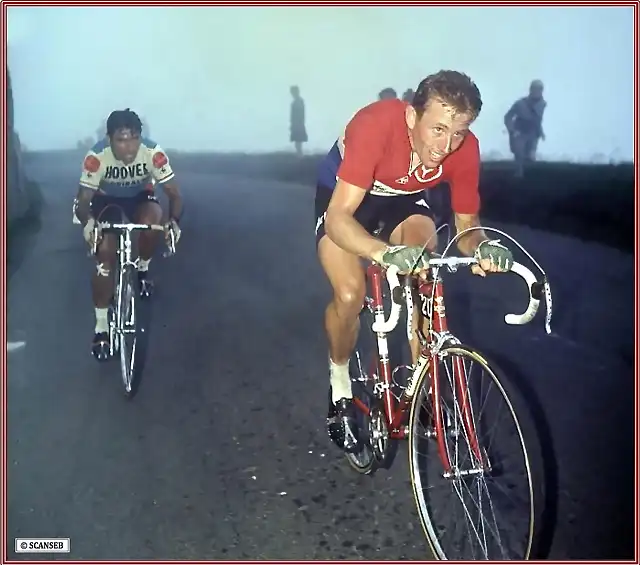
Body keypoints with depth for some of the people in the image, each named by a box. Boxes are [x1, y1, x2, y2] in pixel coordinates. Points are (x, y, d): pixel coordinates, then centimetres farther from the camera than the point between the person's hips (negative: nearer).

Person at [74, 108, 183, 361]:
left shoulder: (153, 153, -31)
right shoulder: (96, 156, -33)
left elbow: (174, 193, -27)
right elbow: (83, 198, -29)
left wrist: (174, 221, -47)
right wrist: (87, 222, -51)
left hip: (140, 196, 1)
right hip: (107, 199, -1)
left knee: (152, 221, -32)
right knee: (105, 254, -16)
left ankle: (143, 269, 2)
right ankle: (101, 327, -2)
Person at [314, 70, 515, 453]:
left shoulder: (465, 149, -27)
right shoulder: (376, 124, -39)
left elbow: (467, 225, -16)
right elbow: (337, 218, -43)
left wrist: (483, 247, -41)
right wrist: (386, 254, -62)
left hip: (404, 198, 3)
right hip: (344, 194, -3)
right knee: (350, 294, -22)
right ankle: (341, 388, 6)